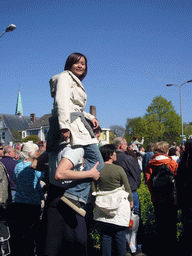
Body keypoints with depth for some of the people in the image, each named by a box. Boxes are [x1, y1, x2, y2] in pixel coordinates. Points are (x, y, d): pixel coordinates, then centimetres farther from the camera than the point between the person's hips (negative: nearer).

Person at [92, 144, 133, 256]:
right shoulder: (119, 169, -11)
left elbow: (94, 189, 1)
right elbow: (127, 188, -3)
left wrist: (98, 200, 15)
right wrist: (131, 200, 13)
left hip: (102, 208, 3)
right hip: (119, 208, -3)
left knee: (105, 236, 11)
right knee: (120, 236, 7)